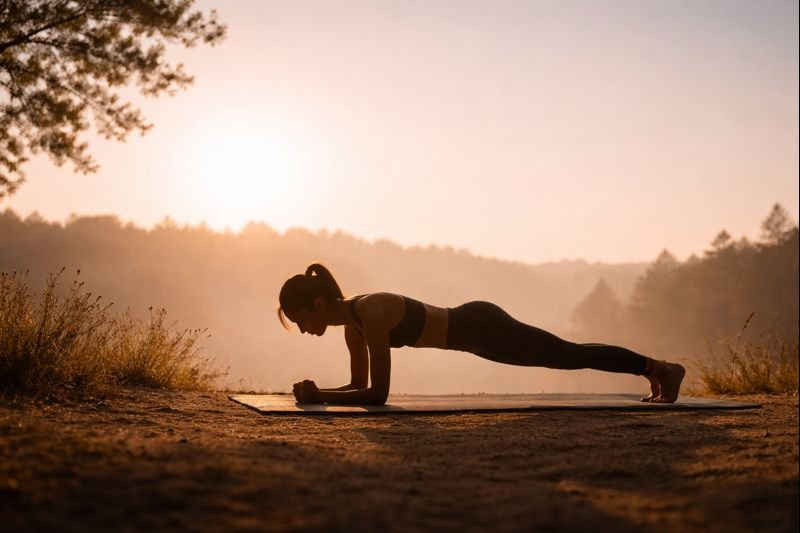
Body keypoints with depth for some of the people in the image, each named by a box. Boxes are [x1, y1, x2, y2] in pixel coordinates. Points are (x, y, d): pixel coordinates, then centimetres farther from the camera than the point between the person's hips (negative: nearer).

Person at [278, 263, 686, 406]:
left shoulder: (371, 312, -27)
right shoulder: (350, 319, 0)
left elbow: (377, 393, -28)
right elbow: (359, 384, 10)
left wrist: (319, 396, -24)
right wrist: (318, 392, -4)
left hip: (480, 328, -8)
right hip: (471, 329, 8)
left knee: (570, 355, 4)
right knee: (566, 357, 20)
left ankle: (660, 367, 19)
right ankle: (654, 368, 35)